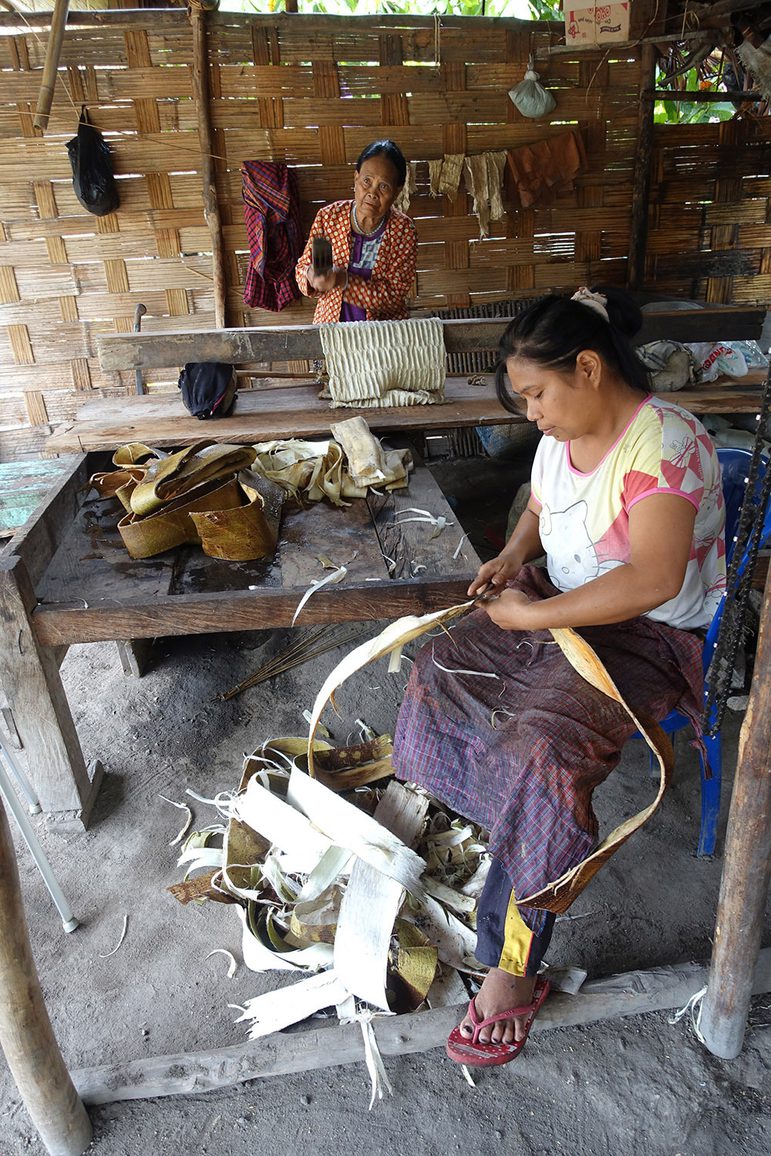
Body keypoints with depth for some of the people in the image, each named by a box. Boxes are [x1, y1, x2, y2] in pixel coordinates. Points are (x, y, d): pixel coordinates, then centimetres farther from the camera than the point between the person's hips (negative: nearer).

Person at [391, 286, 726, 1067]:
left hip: (653, 636, -8)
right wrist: (513, 556, 0)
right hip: (560, 609, 9)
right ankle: (462, 828, 14)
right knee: (441, 670, -4)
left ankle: (512, 968, -12)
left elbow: (653, 580, -32)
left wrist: (533, 614, -25)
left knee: (545, 745, -28)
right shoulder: (562, 437, 2)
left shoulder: (665, 443, -23)